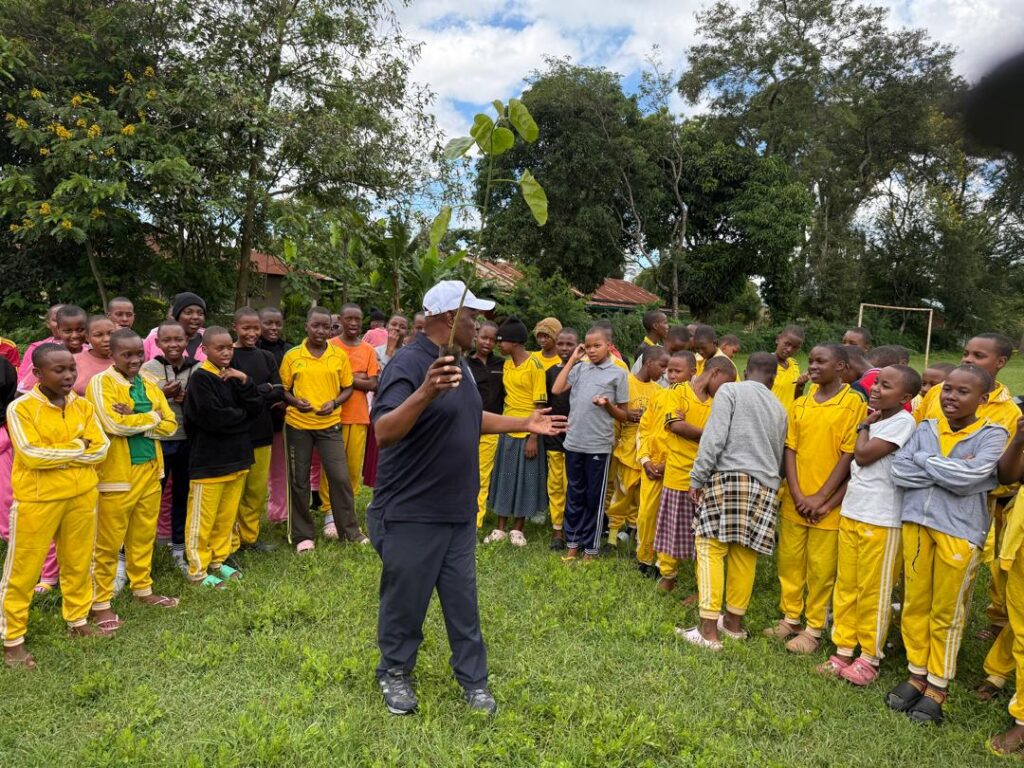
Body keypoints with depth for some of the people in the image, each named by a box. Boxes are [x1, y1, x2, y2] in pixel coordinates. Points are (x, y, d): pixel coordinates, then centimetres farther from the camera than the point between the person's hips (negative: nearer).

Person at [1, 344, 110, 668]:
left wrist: (57, 455, -11)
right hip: (37, 500, -4)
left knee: (78, 563, 16)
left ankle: (78, 621, 33)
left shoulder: (82, 406, 3)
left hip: (82, 495, 4)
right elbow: (31, 455, -20)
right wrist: (77, 446, -12)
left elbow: (100, 448, -3)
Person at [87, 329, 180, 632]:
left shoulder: (149, 385, 8)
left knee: (144, 537, 18)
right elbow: (114, 424, -23)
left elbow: (171, 425, 1)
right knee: (108, 543, 5)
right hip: (116, 475, -6)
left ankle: (142, 589, 33)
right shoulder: (101, 383, -10)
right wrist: (152, 417, -9)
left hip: (149, 471, 6)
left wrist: (136, 420, -14)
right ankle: (101, 603, 17)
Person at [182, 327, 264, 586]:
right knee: (203, 519, 2)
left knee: (227, 516, 14)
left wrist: (244, 382, -11)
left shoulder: (235, 377, 11)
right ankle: (198, 570, 15)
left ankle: (218, 561, 29)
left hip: (236, 457, 7)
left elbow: (258, 408, 2)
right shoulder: (200, 379, -11)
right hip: (208, 460, -7)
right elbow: (212, 417, -22)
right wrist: (242, 415, -6)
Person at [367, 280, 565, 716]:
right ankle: (395, 673, 35)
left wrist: (524, 424, 23)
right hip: (411, 515, -8)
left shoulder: (457, 363, 9)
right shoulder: (408, 363, -20)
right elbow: (384, 432, -33)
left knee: (463, 601, 17)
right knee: (405, 601, 12)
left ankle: (472, 678, 33)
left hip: (459, 512, 8)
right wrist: (425, 392, -48)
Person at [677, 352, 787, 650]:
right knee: (745, 555, 13)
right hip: (765, 486, 6)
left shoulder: (730, 390, 2)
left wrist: (697, 478, -6)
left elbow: (714, 438, -9)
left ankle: (709, 630, -3)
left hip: (728, 477, -6)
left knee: (711, 549, -2)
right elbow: (778, 456, 20)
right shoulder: (779, 408, 20)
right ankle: (734, 622, 24)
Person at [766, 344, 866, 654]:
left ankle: (814, 629, 20)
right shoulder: (800, 404, 8)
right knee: (789, 561, 13)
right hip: (794, 501, 5)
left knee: (821, 568, 5)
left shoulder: (854, 403, -7)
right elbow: (791, 450, 5)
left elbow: (849, 455, -10)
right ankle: (790, 618, 29)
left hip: (827, 504, -5)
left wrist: (821, 497, -13)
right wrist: (797, 494, -7)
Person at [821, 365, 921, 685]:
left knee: (873, 593, 4)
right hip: (850, 513, 8)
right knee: (845, 587, 12)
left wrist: (865, 425, -2)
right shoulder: (876, 421, 13)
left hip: (881, 520, -8)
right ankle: (843, 651, 22)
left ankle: (870, 658, 17)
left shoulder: (903, 422, -11)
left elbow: (863, 456, -16)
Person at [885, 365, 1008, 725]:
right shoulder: (926, 428, 6)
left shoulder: (992, 435, -5)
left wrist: (924, 460, -8)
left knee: (947, 613, 8)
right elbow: (899, 471, -5)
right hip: (916, 523, 4)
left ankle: (937, 686, 25)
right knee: (914, 604, 13)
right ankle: (917, 674, 30)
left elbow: (969, 477, -21)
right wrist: (950, 471, -12)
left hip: (959, 531, -4)